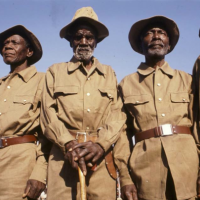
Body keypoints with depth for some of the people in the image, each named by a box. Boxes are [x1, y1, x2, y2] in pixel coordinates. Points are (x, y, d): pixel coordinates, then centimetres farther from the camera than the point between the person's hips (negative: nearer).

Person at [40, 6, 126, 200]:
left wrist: (101, 144, -13)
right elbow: (48, 113, 3)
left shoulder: (109, 73, 17)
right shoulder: (55, 72, 14)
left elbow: (118, 113, 4)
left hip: (102, 157, 1)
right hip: (64, 155, 0)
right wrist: (69, 144, -13)